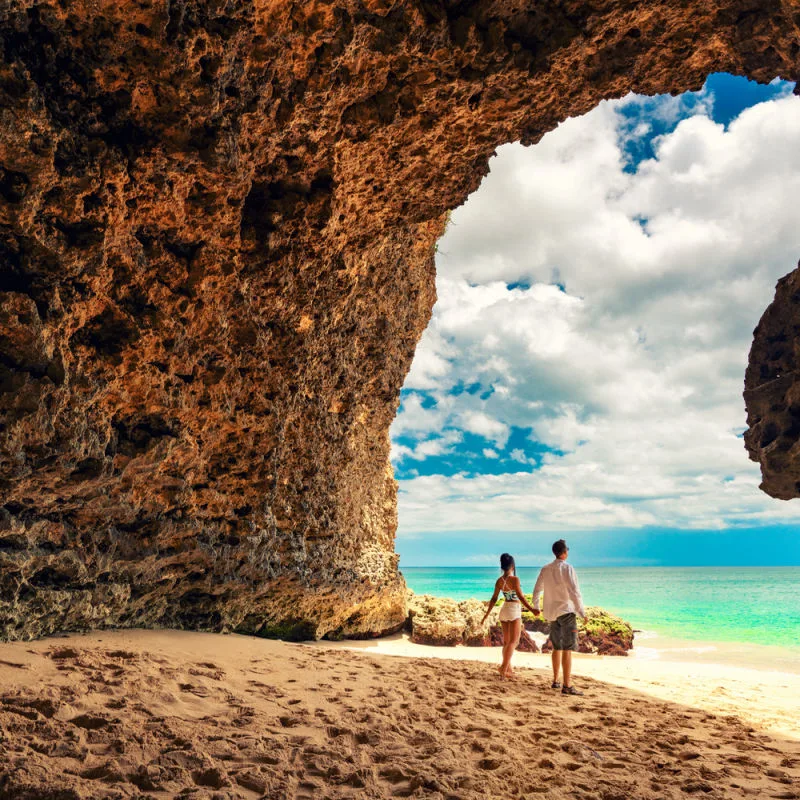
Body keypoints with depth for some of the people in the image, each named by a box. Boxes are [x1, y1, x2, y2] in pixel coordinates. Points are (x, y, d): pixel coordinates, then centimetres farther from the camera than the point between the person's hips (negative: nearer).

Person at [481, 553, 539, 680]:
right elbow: (520, 597, -20)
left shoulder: (499, 581, 2)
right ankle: (504, 668, -16)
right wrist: (531, 609, -21)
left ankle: (508, 669, 18)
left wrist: (486, 614, 11)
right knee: (513, 642, -4)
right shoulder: (515, 579, -15)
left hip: (504, 611, 6)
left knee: (506, 642, 15)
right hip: (514, 611, -6)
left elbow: (494, 599, 5)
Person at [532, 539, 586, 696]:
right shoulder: (567, 568, -12)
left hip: (551, 613, 7)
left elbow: (537, 590, 15)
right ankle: (567, 686, -13)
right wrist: (582, 612, -12)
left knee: (557, 647, 19)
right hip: (566, 611, -7)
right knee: (568, 649, -8)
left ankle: (556, 681, 27)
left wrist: (536, 606, 30)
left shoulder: (545, 569, 7)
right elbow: (574, 592, -17)